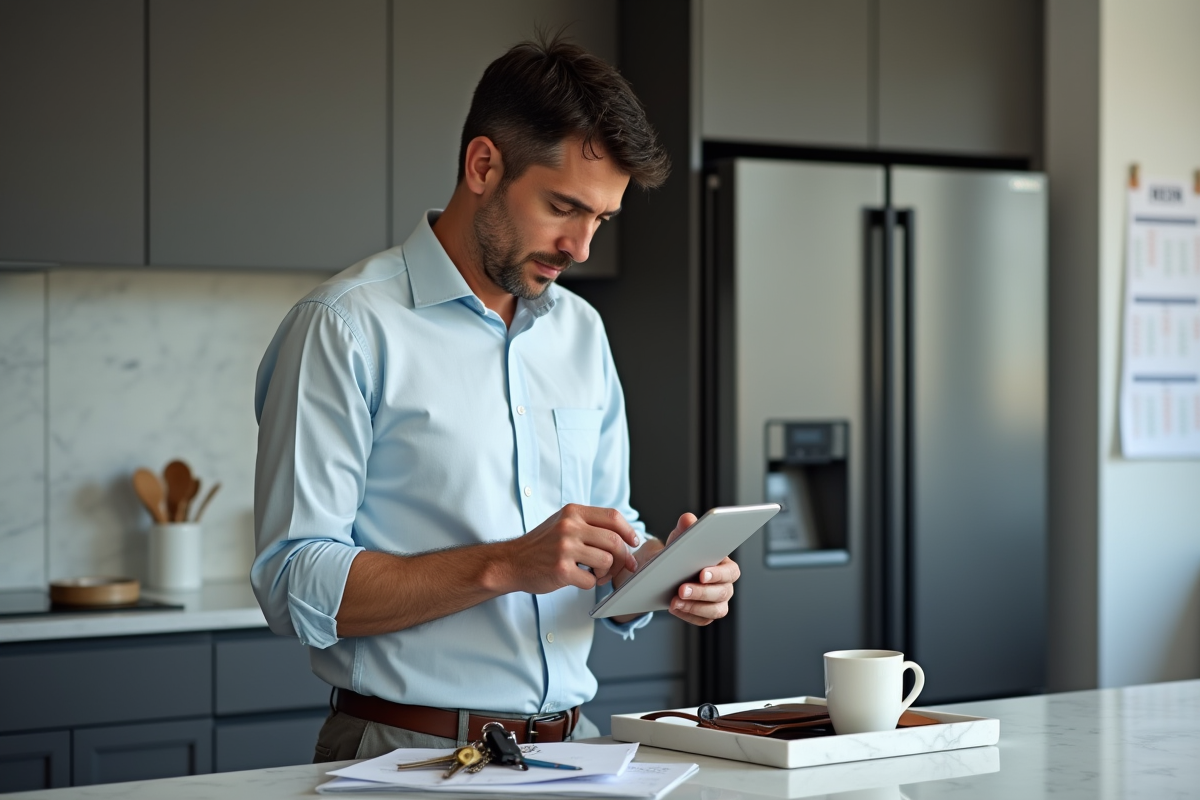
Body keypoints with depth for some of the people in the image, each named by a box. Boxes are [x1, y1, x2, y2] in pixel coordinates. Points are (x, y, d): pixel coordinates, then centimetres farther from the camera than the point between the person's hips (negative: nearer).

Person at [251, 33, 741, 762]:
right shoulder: (348, 327, -8)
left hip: (569, 745, 4)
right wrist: (506, 566, -21)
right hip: (409, 751, -4)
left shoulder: (582, 333, 14)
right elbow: (295, 586, -14)